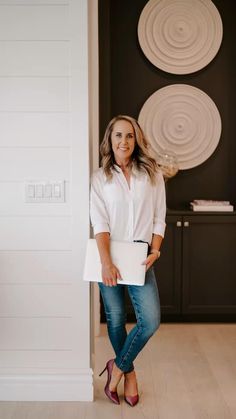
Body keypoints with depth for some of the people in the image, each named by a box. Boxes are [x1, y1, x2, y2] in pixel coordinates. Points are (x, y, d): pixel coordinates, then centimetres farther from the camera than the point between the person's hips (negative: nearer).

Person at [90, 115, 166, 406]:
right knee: (115, 319, 9)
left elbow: (158, 219, 5)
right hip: (109, 256, 0)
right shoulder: (100, 178, 0)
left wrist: (154, 251, -8)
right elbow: (100, 223, -9)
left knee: (151, 320, -10)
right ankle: (129, 371, 33)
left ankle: (118, 366, 15)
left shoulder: (152, 174, 4)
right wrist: (106, 263, -21)